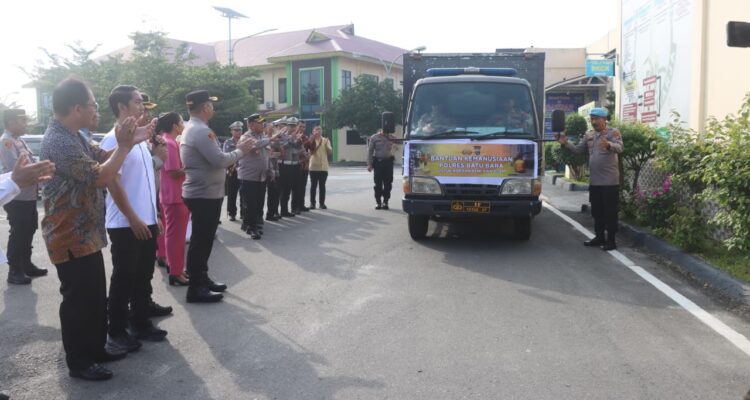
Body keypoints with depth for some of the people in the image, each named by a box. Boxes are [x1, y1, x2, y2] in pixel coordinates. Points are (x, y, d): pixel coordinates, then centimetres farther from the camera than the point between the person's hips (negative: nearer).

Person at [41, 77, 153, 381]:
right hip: (71, 238, -10)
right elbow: (100, 177, -27)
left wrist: (130, 141, 5)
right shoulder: (58, 142, -24)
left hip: (86, 234, 10)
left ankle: (95, 349, 32)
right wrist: (124, 145, -19)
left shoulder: (72, 137, 10)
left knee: (96, 297, 19)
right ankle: (78, 362, 15)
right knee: (78, 300, 1)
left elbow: (102, 157, 18)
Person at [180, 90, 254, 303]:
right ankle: (196, 289, 5)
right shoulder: (200, 130, -20)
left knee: (203, 240, 19)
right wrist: (240, 151, -11)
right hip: (204, 194, -11)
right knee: (201, 241, -3)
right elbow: (219, 160, -25)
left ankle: (202, 279, 30)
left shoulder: (193, 128, 15)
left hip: (202, 192, 11)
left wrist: (236, 151, 8)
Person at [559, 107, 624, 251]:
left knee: (610, 212, -2)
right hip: (594, 181, 7)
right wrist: (565, 144, -6)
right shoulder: (588, 135, 13)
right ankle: (599, 237, 24)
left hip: (610, 181, -6)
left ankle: (611, 240, 4)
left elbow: (620, 147, -22)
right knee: (596, 211, 13)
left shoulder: (613, 133, -6)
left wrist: (608, 145, -44)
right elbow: (578, 150, 12)